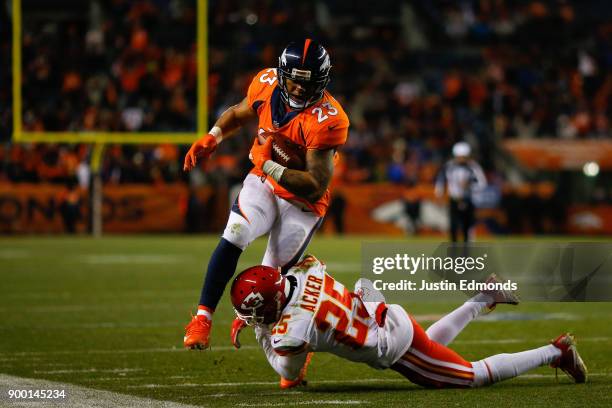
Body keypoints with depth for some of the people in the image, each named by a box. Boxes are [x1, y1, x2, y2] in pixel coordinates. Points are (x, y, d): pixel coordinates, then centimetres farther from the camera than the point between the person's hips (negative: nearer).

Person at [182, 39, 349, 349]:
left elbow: (316, 186, -29)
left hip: (302, 203, -3)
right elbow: (238, 114, 12)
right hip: (262, 184, 3)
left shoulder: (326, 120, -28)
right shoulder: (266, 85, -12)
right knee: (232, 239, -23)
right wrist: (211, 138, -4)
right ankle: (203, 318, -18)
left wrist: (268, 166, -31)